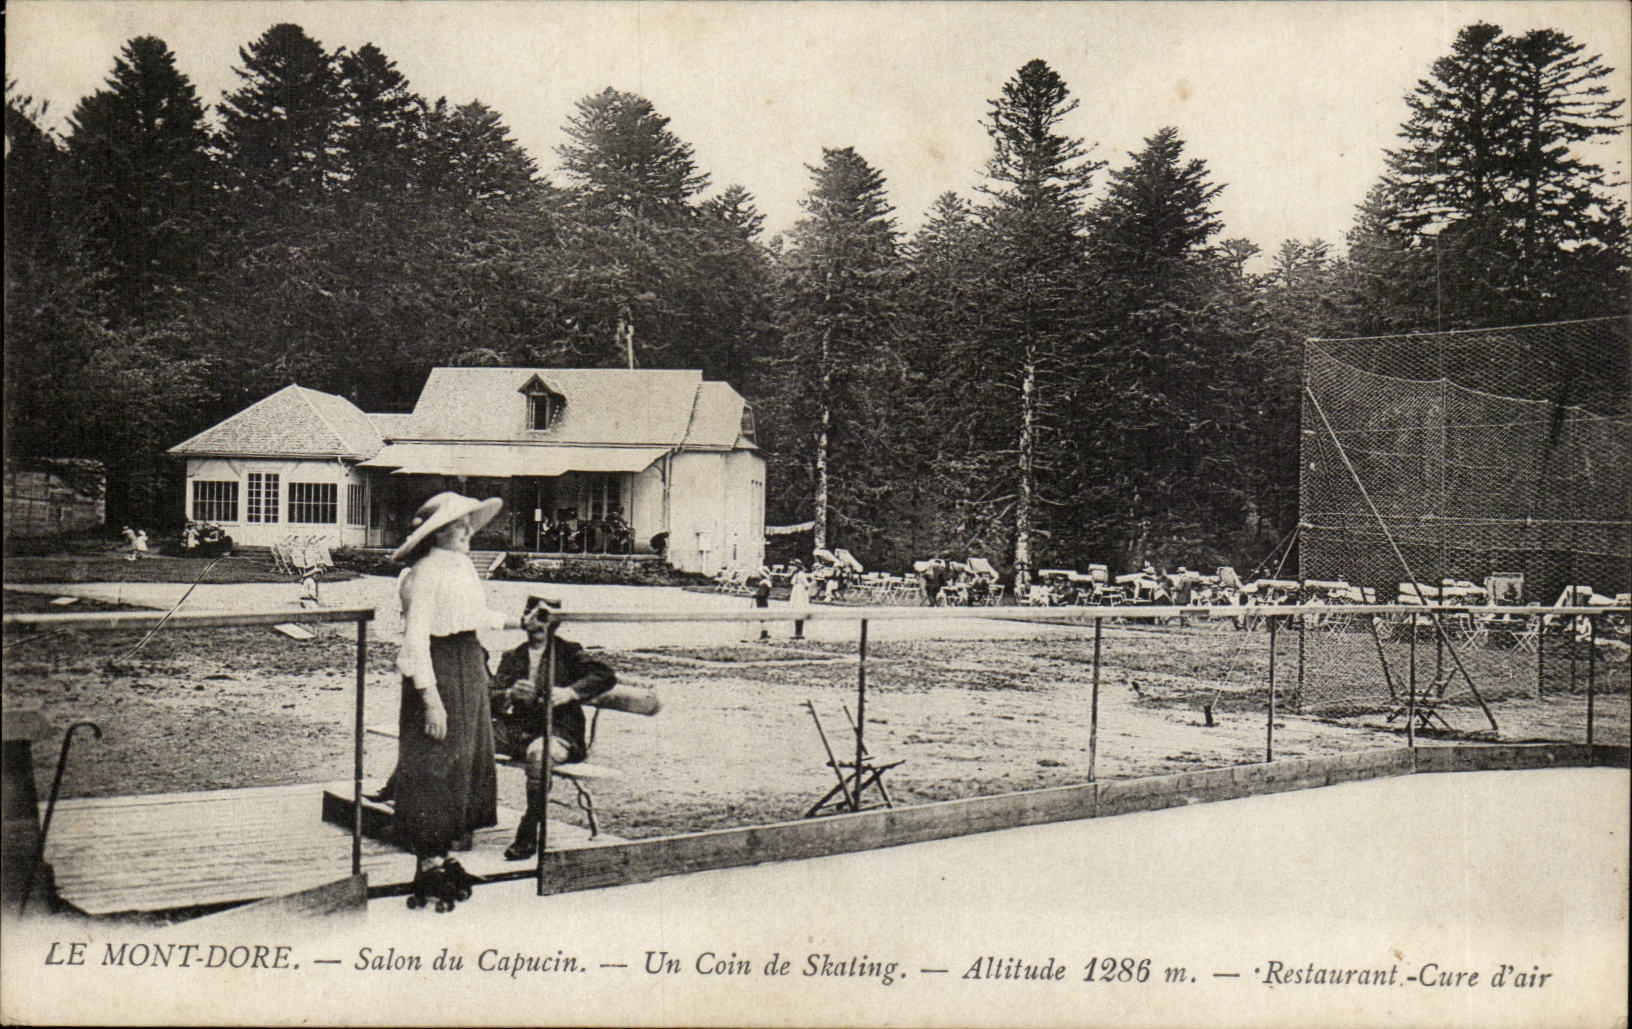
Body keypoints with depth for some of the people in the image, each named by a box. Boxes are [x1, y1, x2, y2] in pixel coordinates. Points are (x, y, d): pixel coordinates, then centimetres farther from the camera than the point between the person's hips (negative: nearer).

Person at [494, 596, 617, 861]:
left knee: (538, 753, -38)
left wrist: (569, 693, -21)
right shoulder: (512, 657, 17)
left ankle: (529, 835, -29)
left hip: (559, 732, -4)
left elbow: (606, 675, -8)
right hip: (519, 730, 5)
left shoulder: (567, 652, 6)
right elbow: (492, 702, 7)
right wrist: (510, 694, -17)